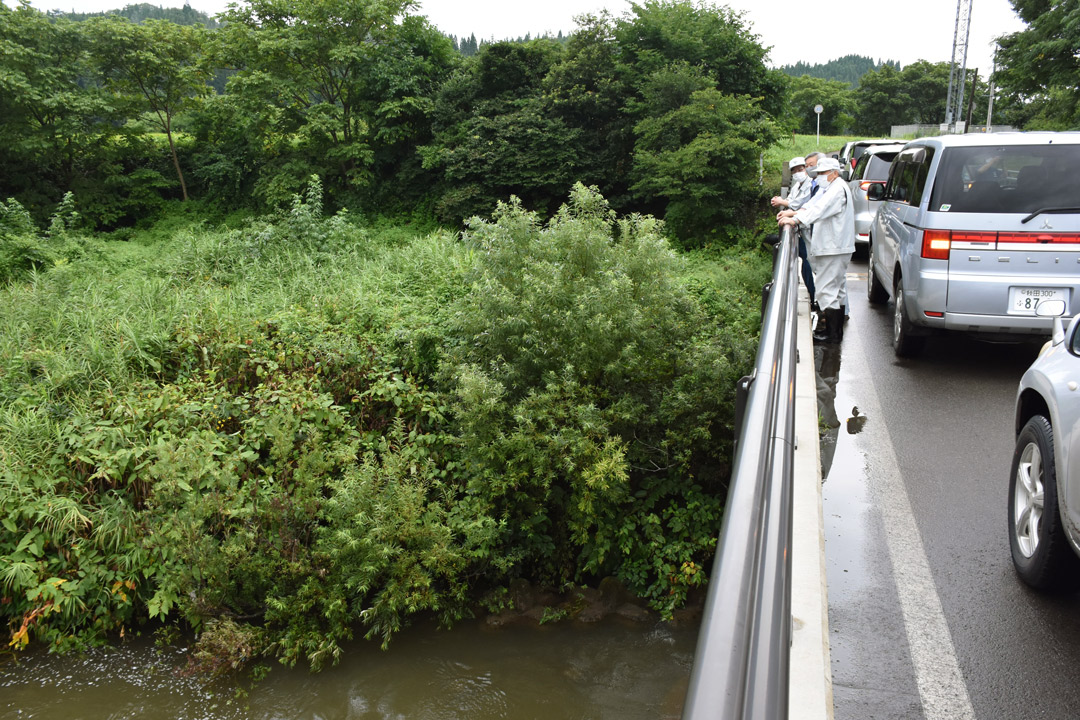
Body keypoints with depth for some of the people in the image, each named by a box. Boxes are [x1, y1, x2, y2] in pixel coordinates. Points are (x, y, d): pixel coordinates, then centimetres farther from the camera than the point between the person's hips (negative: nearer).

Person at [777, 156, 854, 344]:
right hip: (831, 248, 11)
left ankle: (832, 334, -8)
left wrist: (795, 220, -38)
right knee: (835, 290, 15)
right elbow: (812, 205, 16)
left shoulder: (838, 189, -15)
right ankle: (837, 331, 23)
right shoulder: (830, 189, 21)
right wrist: (792, 213, 0)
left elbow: (819, 209, -29)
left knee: (827, 290, -11)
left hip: (834, 249, -11)